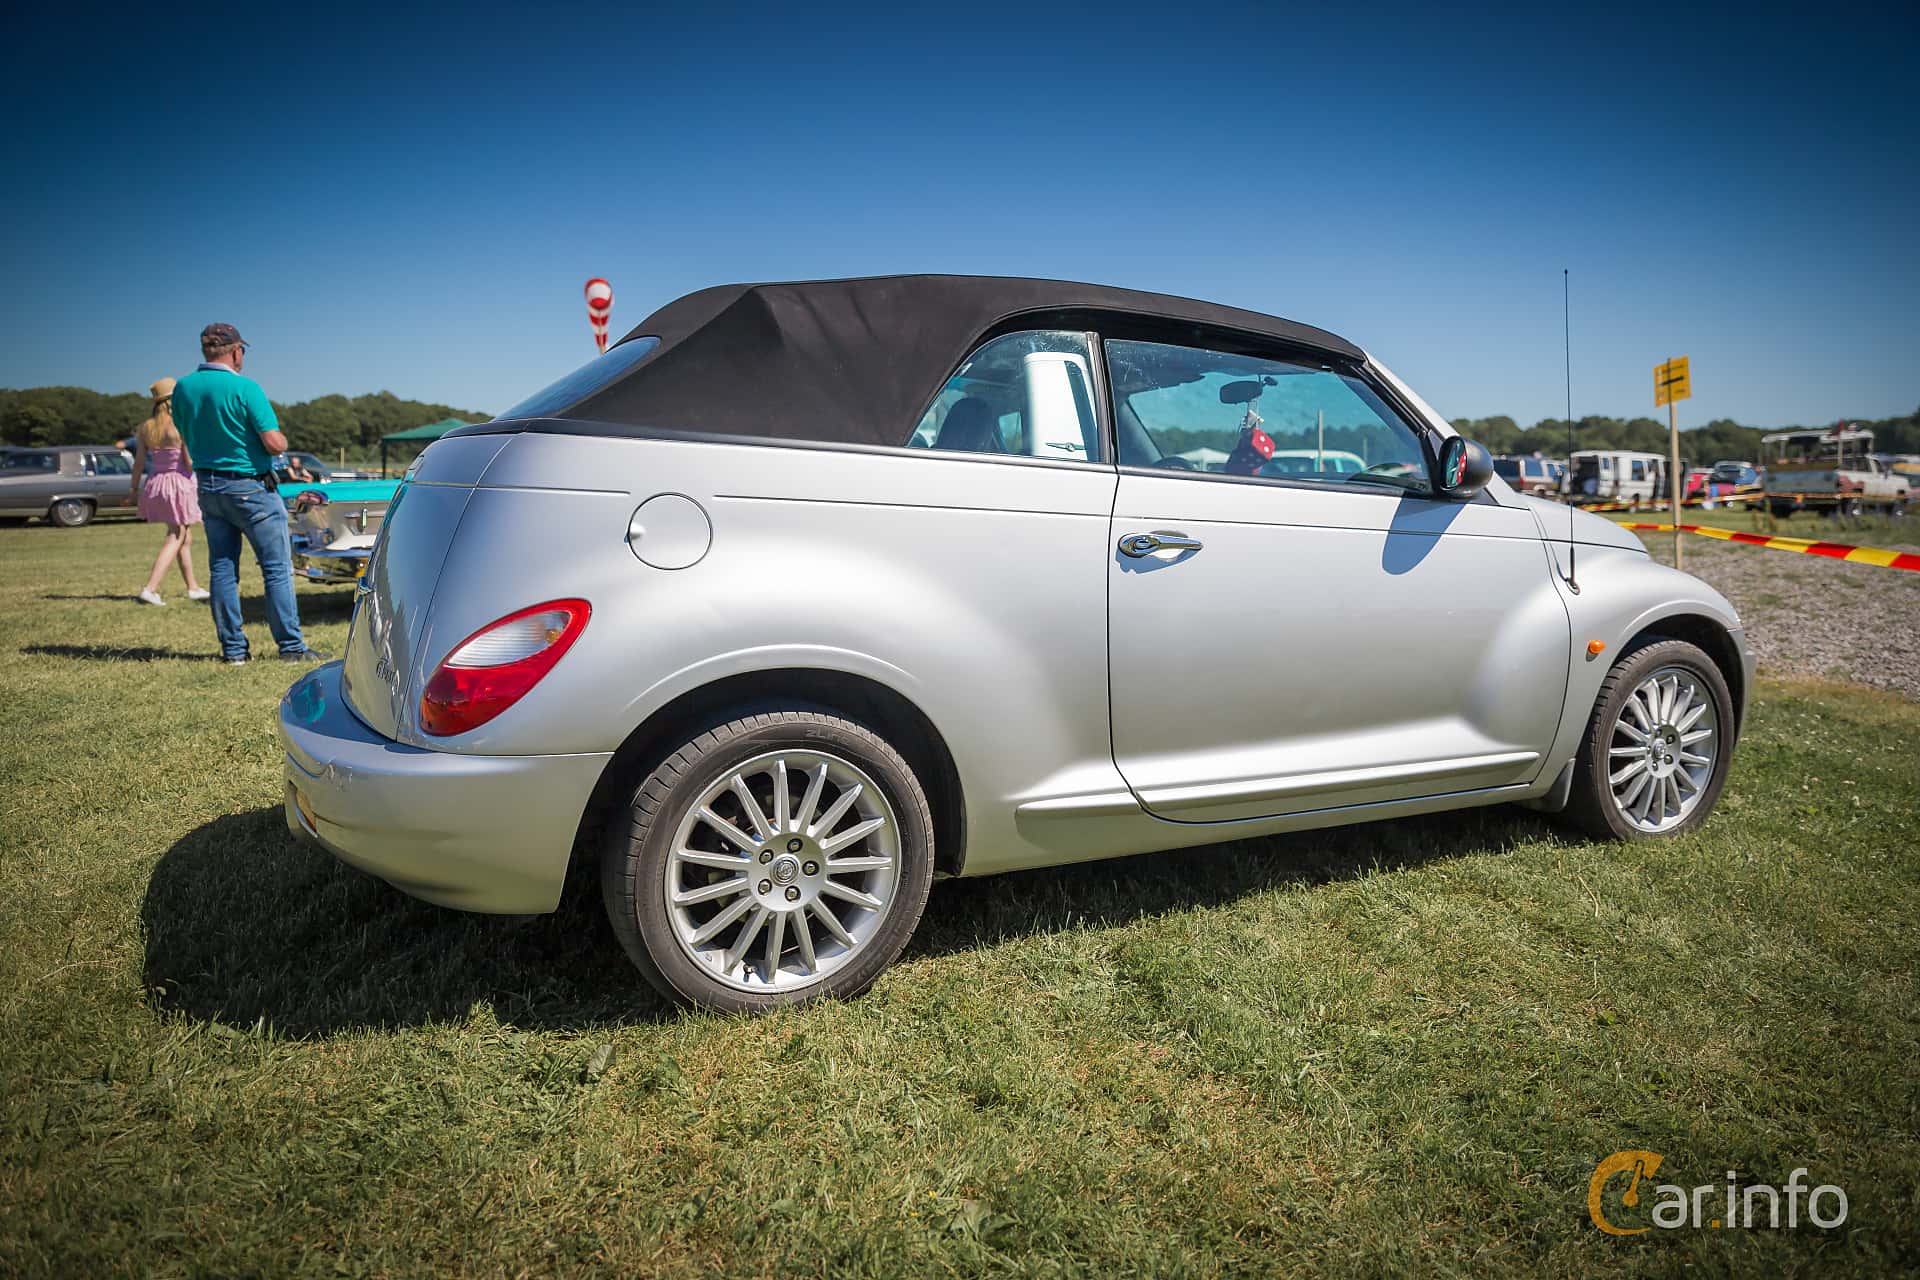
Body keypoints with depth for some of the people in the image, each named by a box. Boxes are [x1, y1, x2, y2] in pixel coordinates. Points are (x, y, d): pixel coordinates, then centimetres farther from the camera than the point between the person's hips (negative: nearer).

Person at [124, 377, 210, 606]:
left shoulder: (146, 427, 4)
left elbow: (139, 462, 6)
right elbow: (190, 462, -14)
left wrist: (134, 490, 14)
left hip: (155, 484, 6)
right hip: (179, 483, -6)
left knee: (185, 537, 19)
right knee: (174, 539, 0)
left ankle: (193, 587, 26)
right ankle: (150, 588, -12)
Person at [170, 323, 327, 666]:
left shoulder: (182, 388, 3)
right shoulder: (245, 388, -16)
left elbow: (186, 437, 14)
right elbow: (274, 443, -19)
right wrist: (281, 438, 2)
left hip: (208, 486, 6)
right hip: (250, 487, -6)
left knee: (222, 568, 10)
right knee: (277, 568, -1)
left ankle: (232, 648, 13)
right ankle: (291, 646, -1)